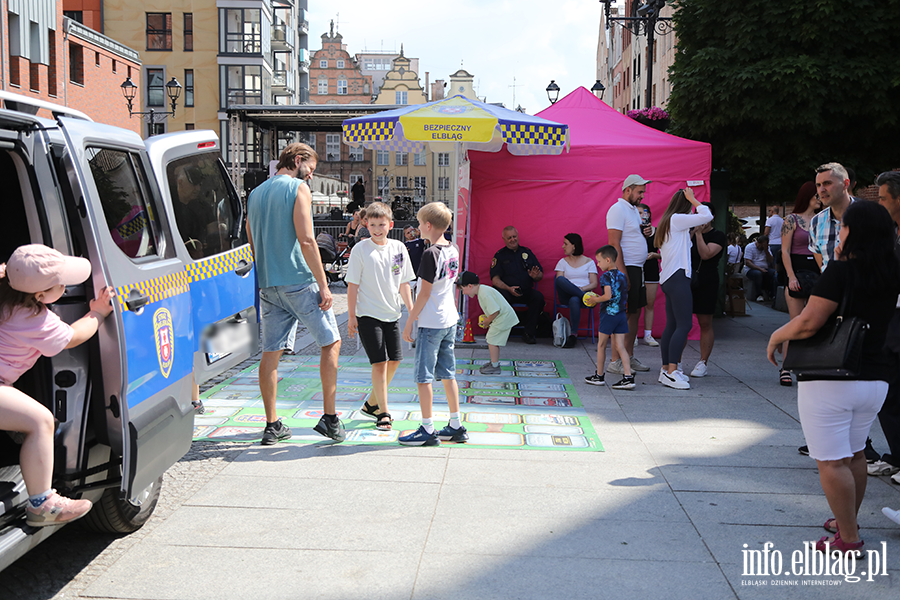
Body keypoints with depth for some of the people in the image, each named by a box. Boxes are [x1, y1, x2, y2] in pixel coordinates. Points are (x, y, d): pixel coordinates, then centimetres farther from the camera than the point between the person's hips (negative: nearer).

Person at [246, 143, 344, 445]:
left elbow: (252, 245, 20)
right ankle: (329, 417, 3)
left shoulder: (255, 193, 17)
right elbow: (306, 241, -15)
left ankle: (272, 425, 12)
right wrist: (323, 284, -14)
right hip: (299, 282, -7)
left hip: (267, 285, 7)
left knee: (271, 352, 7)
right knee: (331, 342, 5)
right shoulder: (298, 188, -5)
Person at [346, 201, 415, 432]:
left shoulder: (399, 248, 3)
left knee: (394, 361, 10)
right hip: (368, 315, -5)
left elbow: (404, 283, 11)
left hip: (392, 314, 5)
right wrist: (351, 316, -9)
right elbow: (353, 285, -6)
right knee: (380, 362, -10)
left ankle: (372, 404, 28)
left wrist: (411, 309, 8)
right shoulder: (361, 249, -8)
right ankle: (383, 413, 0)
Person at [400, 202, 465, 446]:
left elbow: (425, 292, -17)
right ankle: (456, 426, 19)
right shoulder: (454, 250, 8)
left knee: (423, 376, 0)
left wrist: (409, 322, -9)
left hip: (431, 323, -8)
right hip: (450, 319, 8)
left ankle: (428, 430, 3)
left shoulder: (431, 254, -17)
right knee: (447, 374, 14)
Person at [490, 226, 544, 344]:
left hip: (526, 291, 2)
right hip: (507, 291, -2)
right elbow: (495, 279, -1)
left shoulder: (527, 252, 16)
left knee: (538, 297, -29)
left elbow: (540, 275, 14)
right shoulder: (500, 255, 9)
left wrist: (535, 276, -11)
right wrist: (508, 288, -19)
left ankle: (528, 333, -19)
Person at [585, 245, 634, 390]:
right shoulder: (622, 276, 10)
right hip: (622, 314, 6)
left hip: (608, 314, -6)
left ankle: (599, 376, 19)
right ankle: (628, 377, -5)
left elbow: (608, 296, -22)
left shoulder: (606, 276, -12)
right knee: (620, 346, 4)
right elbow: (625, 297, 15)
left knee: (601, 345, 8)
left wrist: (595, 299, -7)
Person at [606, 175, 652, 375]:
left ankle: (629, 356, 20)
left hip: (637, 268, 10)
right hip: (626, 268, -10)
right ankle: (614, 361, -3)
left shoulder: (634, 209, 18)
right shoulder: (617, 209, -12)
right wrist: (622, 273, -23)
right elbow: (614, 243, -19)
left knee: (635, 313, 12)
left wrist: (643, 232, 6)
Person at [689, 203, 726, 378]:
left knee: (705, 324, 0)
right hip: (686, 280, 4)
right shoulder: (689, 232, 17)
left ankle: (703, 363, 6)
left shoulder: (718, 236, 1)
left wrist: (699, 233, -13)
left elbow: (705, 254, -14)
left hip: (706, 283, -4)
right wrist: (692, 232, -6)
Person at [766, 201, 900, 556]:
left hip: (829, 382, -7)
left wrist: (777, 336, -3)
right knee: (855, 453, 22)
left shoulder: (841, 271, -16)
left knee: (832, 462, 1)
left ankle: (848, 538, 5)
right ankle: (846, 521, 34)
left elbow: (809, 322, -22)